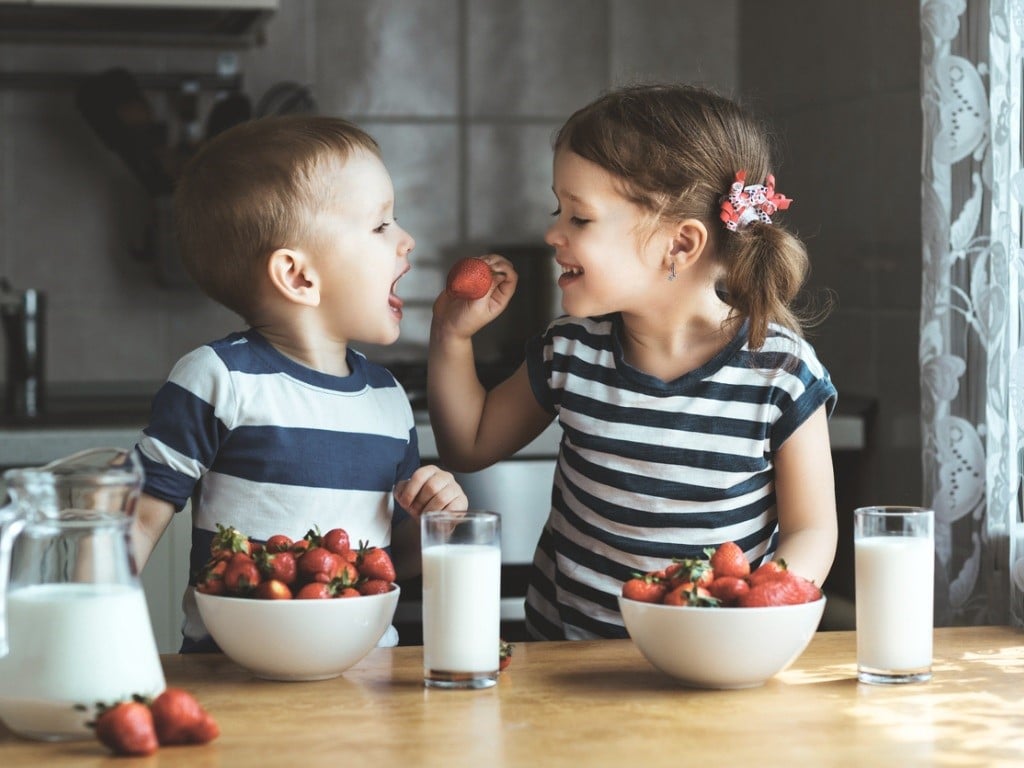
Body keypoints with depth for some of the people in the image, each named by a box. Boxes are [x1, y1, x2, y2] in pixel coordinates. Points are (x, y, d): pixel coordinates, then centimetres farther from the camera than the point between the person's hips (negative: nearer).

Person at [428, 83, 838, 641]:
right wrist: (452, 337, 6)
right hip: (563, 647, 2)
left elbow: (811, 531, 0)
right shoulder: (569, 353, 3)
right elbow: (470, 445, 20)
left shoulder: (781, 371, -8)